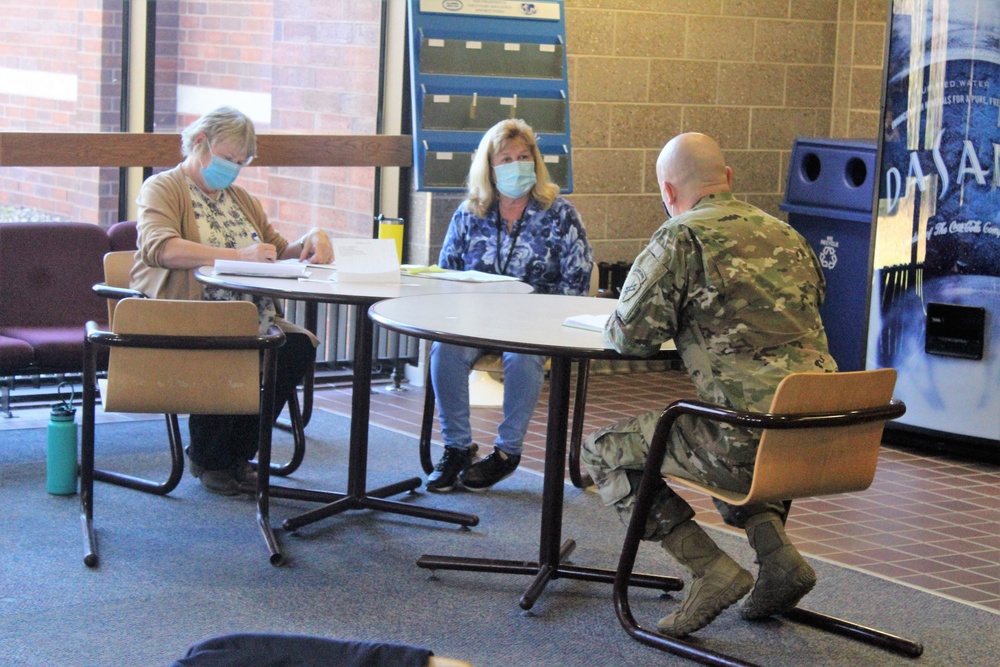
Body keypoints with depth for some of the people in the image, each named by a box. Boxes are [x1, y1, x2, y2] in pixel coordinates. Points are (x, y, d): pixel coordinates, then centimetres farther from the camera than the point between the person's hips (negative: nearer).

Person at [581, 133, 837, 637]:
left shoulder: (683, 237, -5)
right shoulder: (784, 233, 17)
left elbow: (630, 336, -6)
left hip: (753, 439, -8)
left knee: (603, 452, 9)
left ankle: (712, 568, -1)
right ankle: (774, 548, 17)